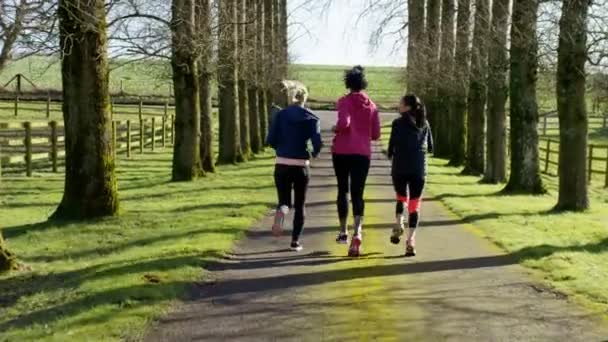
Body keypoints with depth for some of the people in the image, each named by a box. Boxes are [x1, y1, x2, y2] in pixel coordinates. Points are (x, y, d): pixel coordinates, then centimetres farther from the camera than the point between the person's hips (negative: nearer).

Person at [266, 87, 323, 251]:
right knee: (300, 205, 15)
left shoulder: (280, 115, 1)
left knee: (285, 201, 13)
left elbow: (271, 141, -3)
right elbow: (317, 144, -10)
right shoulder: (312, 119, -1)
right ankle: (295, 241, 13)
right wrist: (314, 153, 13)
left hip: (282, 165, 1)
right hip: (301, 166, -1)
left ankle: (281, 212, -23)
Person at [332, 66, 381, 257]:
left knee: (343, 190, 15)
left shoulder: (345, 101, -5)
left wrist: (336, 129, -1)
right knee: (357, 193, 0)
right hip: (363, 153, 2)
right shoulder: (372, 106, 7)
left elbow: (344, 123, -21)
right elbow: (376, 135, 7)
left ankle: (343, 232, 21)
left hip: (342, 151, -2)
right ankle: (357, 232, -22)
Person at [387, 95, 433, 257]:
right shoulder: (424, 124, 7)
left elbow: (391, 148, -6)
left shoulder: (398, 123, -5)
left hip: (400, 168, -2)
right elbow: (430, 147, 14)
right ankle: (411, 240, -7)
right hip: (419, 169, 2)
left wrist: (391, 154, 16)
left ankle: (399, 225, 4)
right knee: (414, 205, 3)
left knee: (401, 198, 23)